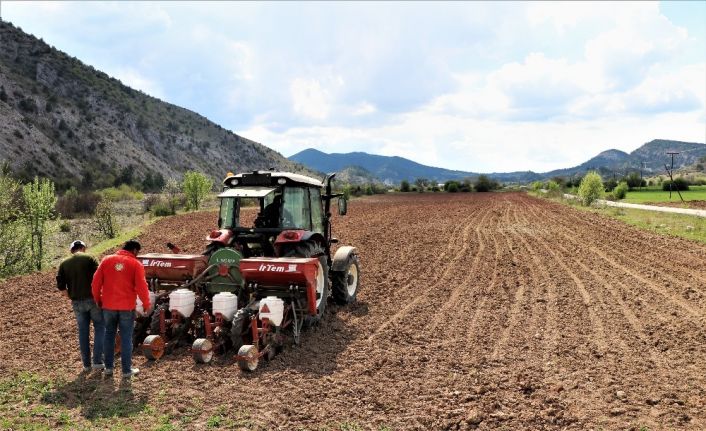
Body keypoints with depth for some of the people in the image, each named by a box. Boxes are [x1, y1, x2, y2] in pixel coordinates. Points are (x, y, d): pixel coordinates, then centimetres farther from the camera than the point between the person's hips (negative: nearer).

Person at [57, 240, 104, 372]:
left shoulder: (64, 263, 8)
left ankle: (87, 364, 15)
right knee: (100, 327, 6)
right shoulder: (89, 258, -3)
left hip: (77, 302, 4)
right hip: (92, 299, -4)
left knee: (83, 331, 11)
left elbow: (60, 284, 0)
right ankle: (97, 361, -1)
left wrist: (70, 296, 10)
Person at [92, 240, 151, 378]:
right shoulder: (136, 264, -6)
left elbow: (96, 282, 2)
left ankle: (108, 367, 21)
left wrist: (97, 299, 16)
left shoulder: (107, 260, 3)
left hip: (108, 306, 3)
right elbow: (141, 287, -11)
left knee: (109, 335, 16)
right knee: (126, 338, 5)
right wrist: (147, 304, 1)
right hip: (127, 307, -3)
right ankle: (127, 370, 10)